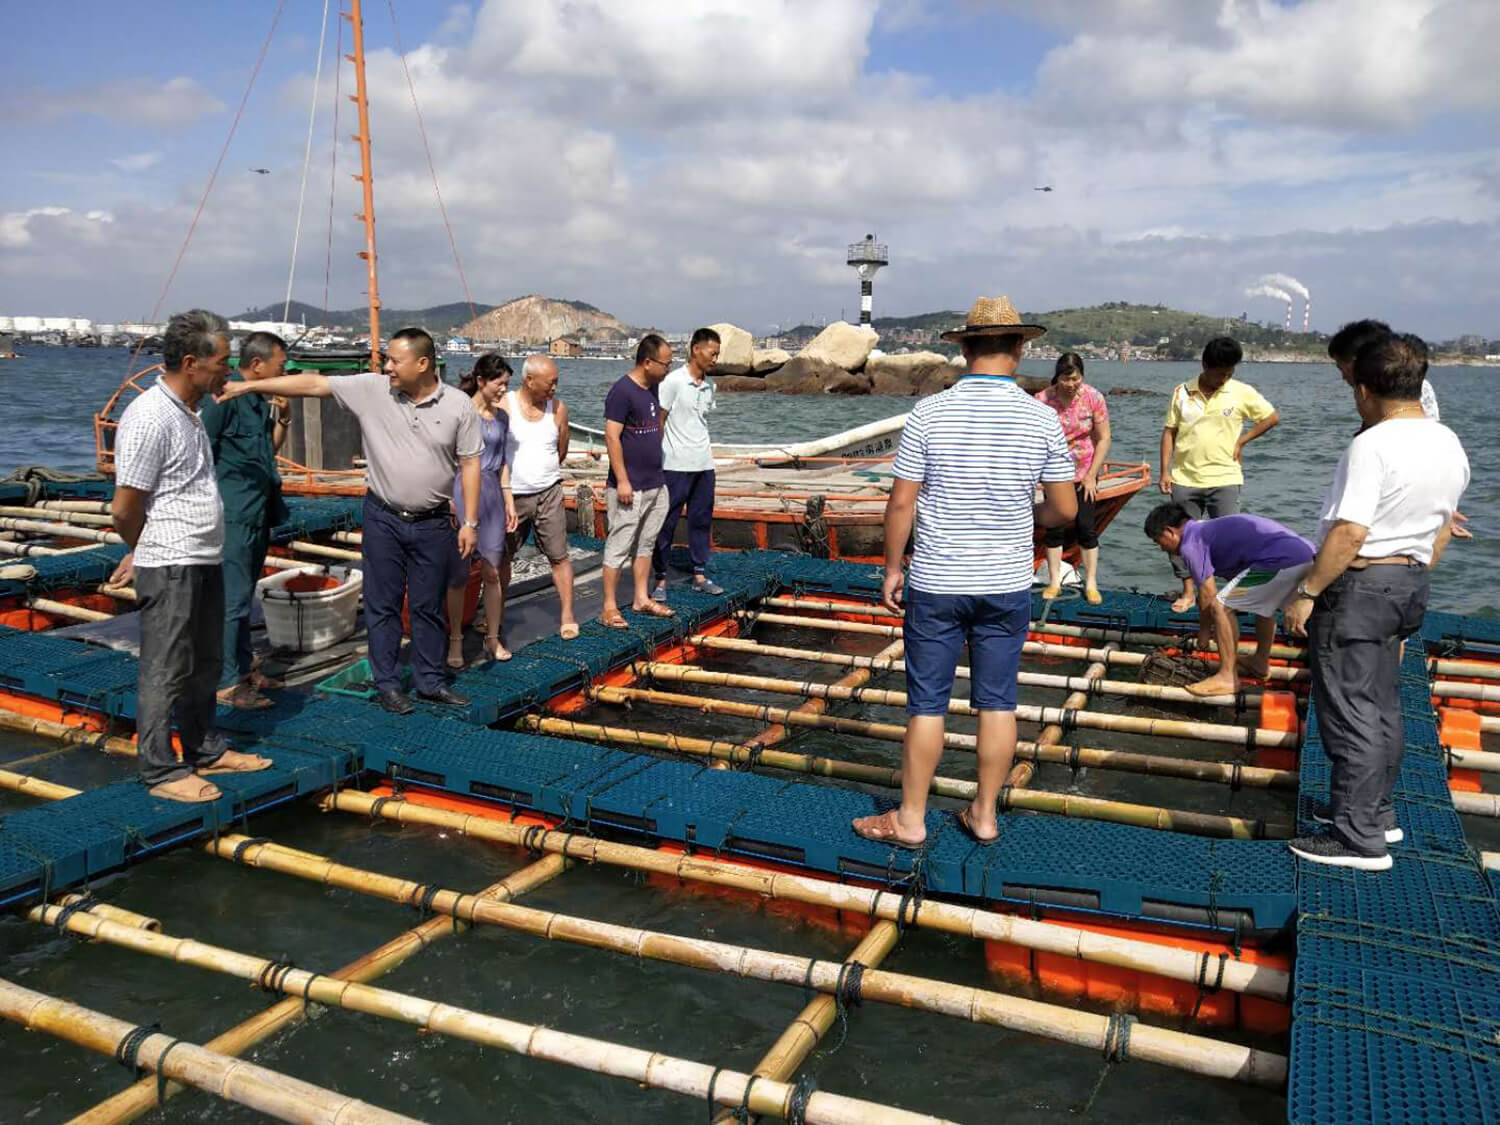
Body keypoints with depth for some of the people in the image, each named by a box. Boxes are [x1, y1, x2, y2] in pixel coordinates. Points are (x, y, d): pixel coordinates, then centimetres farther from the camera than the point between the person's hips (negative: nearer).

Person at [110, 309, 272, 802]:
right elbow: (124, 508, -16)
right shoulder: (149, 418, -18)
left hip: (205, 563, 9)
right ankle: (161, 771, 11)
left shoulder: (189, 413, 13)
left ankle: (206, 750, 32)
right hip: (170, 569, -9)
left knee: (205, 664, 18)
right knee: (165, 672, 0)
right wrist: (148, 552, 2)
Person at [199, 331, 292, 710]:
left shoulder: (262, 401, 13)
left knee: (244, 597, 17)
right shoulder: (224, 399, -14)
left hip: (259, 514, 9)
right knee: (233, 600, -5)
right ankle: (227, 682, 3)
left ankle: (245, 668, 28)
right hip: (234, 515, -9)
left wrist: (281, 419, 7)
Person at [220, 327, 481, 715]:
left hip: (432, 523, -1)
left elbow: (470, 464, -3)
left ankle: (430, 682, 23)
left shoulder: (458, 406, -6)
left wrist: (470, 522, -6)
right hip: (383, 518, 1)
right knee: (383, 604, 7)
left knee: (428, 606, 10)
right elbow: (313, 384, -6)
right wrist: (249, 386, -11)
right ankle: (387, 684, 19)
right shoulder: (371, 389, -5)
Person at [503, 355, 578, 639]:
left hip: (548, 493, 1)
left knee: (559, 556, -2)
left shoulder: (558, 408, 1)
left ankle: (568, 617, 6)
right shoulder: (504, 406, -8)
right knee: (502, 557, 11)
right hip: (512, 495, -1)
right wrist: (507, 496, -15)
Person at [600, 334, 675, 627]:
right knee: (619, 546, -2)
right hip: (630, 487, -8)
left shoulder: (653, 388, 10)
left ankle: (642, 598, 26)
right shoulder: (622, 391, -16)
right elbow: (612, 437, -19)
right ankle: (609, 607, 5)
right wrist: (622, 481, -20)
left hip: (655, 484, 9)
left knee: (646, 544, 15)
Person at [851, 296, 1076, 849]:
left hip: (935, 583, -2)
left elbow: (901, 503, -8)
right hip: (1007, 585, 2)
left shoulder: (930, 412, -10)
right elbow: (1066, 510, 1)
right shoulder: (1042, 418, -5)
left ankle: (910, 818, 18)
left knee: (927, 703, 7)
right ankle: (984, 814, 23)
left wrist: (892, 568, 4)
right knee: (997, 702, 12)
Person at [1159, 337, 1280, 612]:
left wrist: (1241, 441, -1)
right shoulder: (1182, 392, 2)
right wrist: (1165, 471, 0)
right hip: (1184, 479, 2)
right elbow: (1169, 431, 6)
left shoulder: (1242, 393, -2)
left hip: (1224, 479, -2)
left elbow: (1272, 417, 6)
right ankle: (1188, 592, 21)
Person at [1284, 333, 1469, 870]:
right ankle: (1376, 811, 31)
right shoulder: (1450, 444, 7)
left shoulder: (1371, 446, -21)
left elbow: (1349, 532, -26)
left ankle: (1359, 839, 3)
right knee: (1383, 705, 19)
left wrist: (1307, 592, -19)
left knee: (1350, 711, -2)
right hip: (1409, 585, 9)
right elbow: (1442, 527, 16)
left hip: (1357, 585, -9)